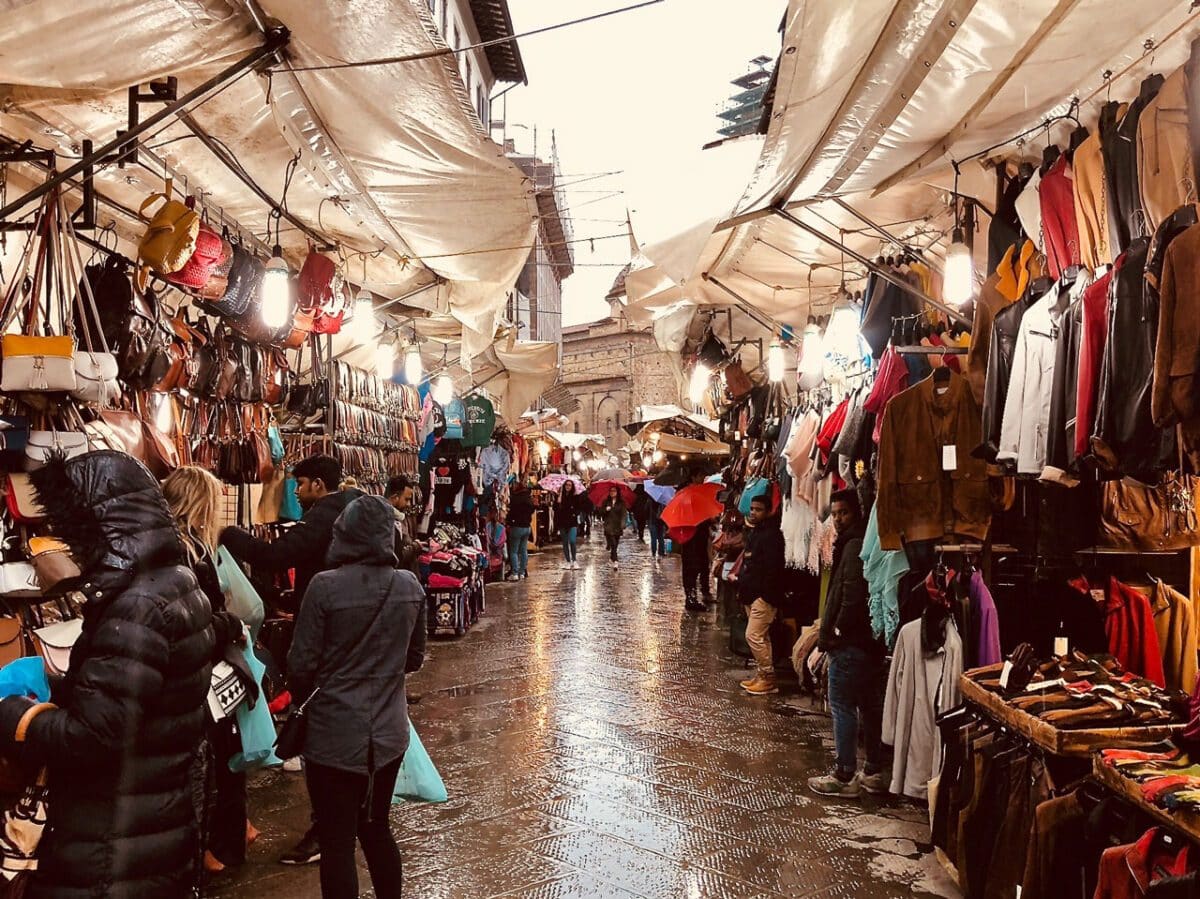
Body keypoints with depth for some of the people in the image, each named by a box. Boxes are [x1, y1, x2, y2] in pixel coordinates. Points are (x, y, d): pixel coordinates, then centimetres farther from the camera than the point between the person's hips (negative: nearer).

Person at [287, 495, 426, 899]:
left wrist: (301, 696, 10)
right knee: (376, 828, 22)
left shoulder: (325, 586, -17)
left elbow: (302, 664, -10)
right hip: (389, 731, 5)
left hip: (334, 735, -5)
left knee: (338, 843, 8)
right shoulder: (410, 586, -3)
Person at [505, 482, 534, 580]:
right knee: (523, 550, 11)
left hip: (517, 527, -7)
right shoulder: (529, 498, 8)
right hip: (527, 527, 7)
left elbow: (512, 512, -13)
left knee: (514, 551, -2)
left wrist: (507, 522, 0)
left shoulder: (515, 498, -14)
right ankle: (522, 572, 13)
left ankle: (515, 573, -7)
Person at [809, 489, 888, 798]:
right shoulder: (866, 543, 15)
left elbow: (852, 593, -26)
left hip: (850, 642, -10)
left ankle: (845, 776, 4)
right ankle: (875, 772, 25)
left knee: (842, 706, -2)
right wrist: (831, 628, 12)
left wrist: (838, 628, -14)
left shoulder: (855, 546, -16)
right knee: (871, 706, 15)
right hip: (870, 640, 10)